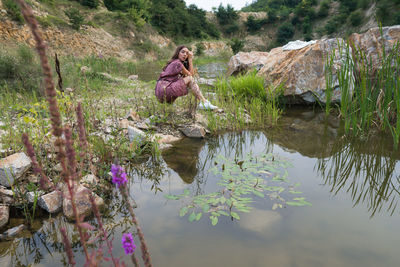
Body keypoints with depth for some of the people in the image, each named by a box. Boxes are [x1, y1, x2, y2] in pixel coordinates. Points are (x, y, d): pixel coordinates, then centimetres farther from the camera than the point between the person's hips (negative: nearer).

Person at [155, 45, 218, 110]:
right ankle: (204, 102, -12)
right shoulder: (177, 63, -7)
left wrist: (190, 59, 10)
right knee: (190, 79, -11)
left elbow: (191, 73, 13)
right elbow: (191, 75, 1)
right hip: (164, 90, -10)